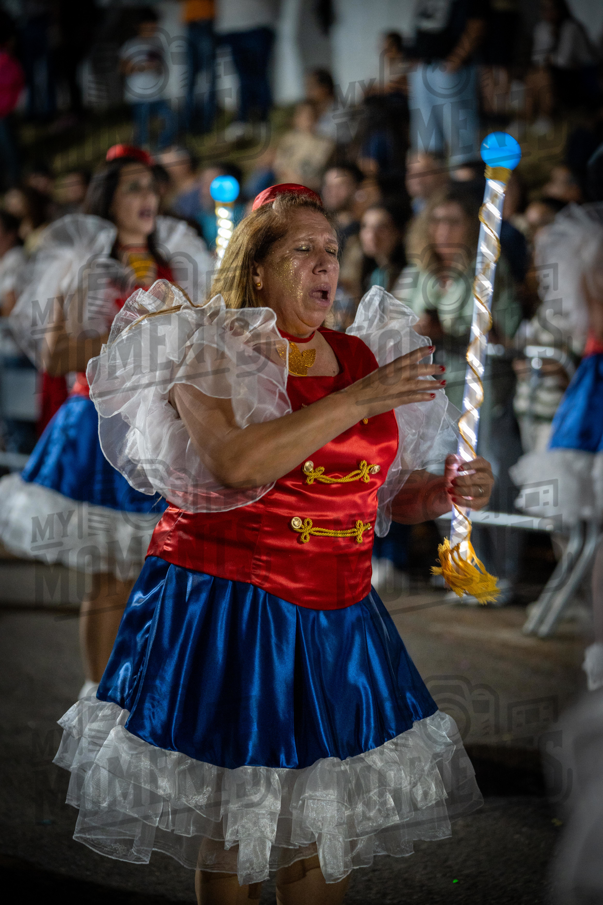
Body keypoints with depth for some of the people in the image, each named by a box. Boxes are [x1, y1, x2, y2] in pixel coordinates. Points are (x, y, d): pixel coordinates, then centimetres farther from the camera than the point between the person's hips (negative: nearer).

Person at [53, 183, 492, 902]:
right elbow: (236, 464, -22)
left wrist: (448, 491, -2)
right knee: (230, 830, 1)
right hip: (228, 608, -5)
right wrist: (358, 399, -21)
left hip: (339, 615, 5)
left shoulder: (363, 354, 12)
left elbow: (388, 488, 20)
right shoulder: (211, 350, -4)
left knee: (328, 824, 6)